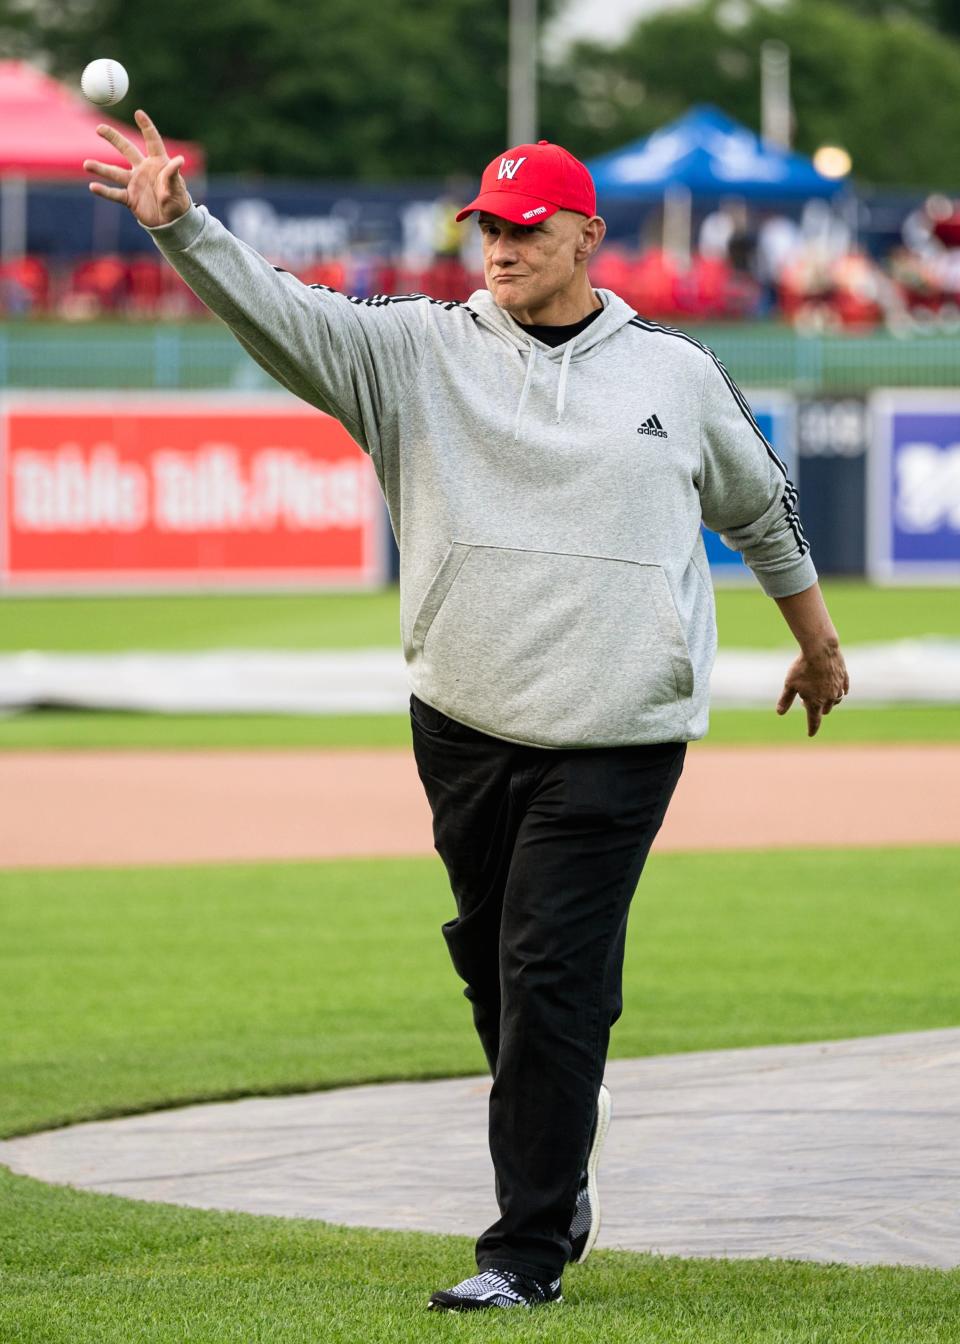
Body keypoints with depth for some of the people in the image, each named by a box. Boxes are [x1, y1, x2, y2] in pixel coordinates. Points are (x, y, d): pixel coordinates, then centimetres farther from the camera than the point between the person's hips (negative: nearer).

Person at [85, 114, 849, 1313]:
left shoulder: (675, 372, 5)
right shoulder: (422, 351, 3)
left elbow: (760, 504, 20)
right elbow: (280, 313, -11)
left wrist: (817, 641, 29)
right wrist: (180, 226, -27)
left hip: (616, 741, -2)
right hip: (464, 729, 2)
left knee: (551, 980, -7)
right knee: (492, 962, 12)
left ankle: (529, 1252, -3)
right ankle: (562, 1140, 38)